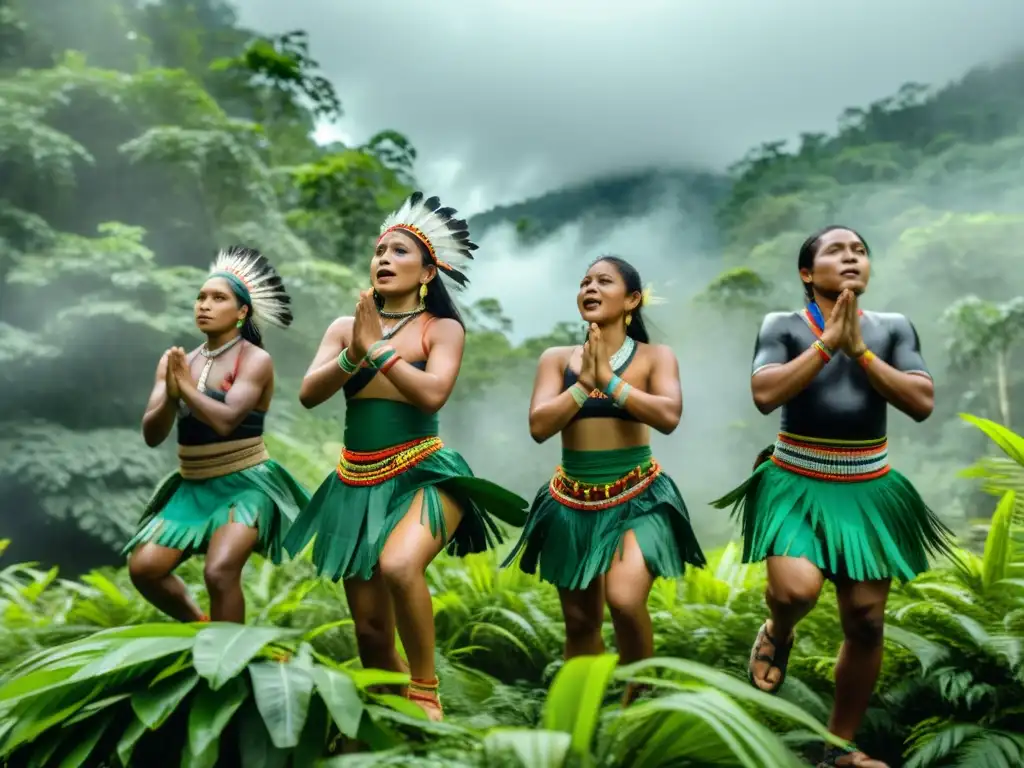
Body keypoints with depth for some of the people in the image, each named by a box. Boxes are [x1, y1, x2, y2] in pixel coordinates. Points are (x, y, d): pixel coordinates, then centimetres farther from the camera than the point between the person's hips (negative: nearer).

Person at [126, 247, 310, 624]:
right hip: (193, 487, 6)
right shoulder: (175, 360, 6)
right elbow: (152, 435, 0)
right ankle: (199, 625, 20)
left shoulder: (255, 360, -9)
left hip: (245, 485, -6)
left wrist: (186, 386, -14)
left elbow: (225, 420, -25)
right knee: (143, 568, -7)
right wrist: (171, 396, -18)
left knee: (220, 572, -25)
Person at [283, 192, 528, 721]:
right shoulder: (345, 326, 9)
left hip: (423, 475, -4)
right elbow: (308, 395, -2)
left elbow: (432, 394, -18)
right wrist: (353, 355, -16)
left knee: (399, 565, -35)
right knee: (370, 629, 6)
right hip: (357, 484, 4)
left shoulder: (443, 328, -1)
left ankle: (426, 693, -15)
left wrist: (378, 346, -13)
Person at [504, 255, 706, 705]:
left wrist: (609, 380, -18)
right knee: (580, 621, 11)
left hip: (638, 499, -3)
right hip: (573, 504, 3)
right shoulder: (558, 359, 3)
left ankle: (636, 701, 3)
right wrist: (584, 382, -16)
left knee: (625, 598, -24)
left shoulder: (654, 357, -2)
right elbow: (539, 426, -9)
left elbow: (669, 416, -19)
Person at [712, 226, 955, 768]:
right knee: (797, 589, -27)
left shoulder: (894, 327, 5)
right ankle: (777, 636, 13)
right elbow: (764, 395, -18)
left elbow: (922, 403, -6)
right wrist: (828, 342, -18)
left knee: (865, 622, 4)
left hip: (869, 491, 3)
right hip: (797, 485, -3)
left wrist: (860, 350, -13)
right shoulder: (784, 326, -3)